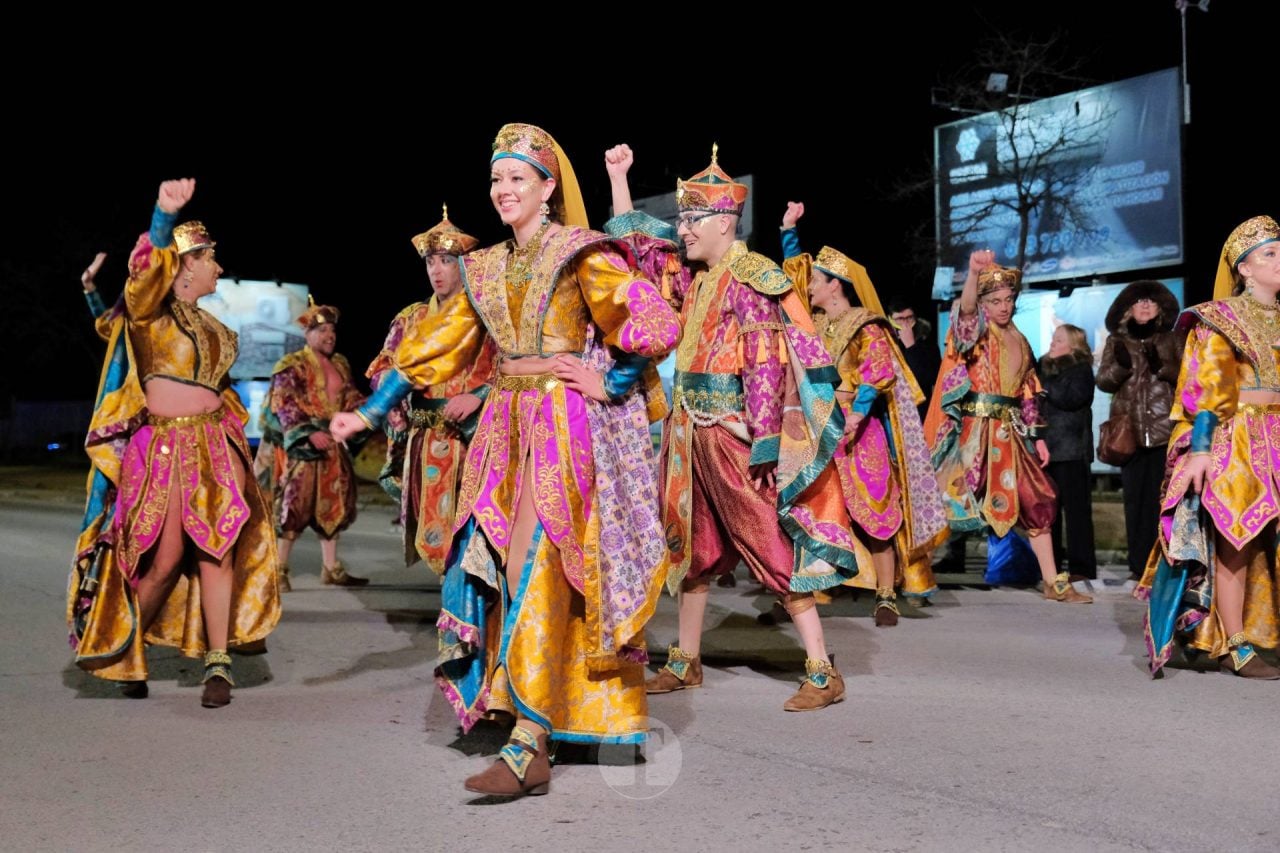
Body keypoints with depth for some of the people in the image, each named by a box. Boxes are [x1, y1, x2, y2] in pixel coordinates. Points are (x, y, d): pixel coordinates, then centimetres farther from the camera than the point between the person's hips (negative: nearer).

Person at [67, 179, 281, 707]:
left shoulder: (205, 322, 18)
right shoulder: (152, 307, -3)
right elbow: (151, 265, -24)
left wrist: (236, 440, 22)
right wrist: (165, 214, -40)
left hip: (213, 442, 6)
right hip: (161, 444, -6)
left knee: (217, 547, -6)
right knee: (164, 557, -4)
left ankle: (218, 663, -3)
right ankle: (123, 651, 18)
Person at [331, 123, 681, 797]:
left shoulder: (579, 255, -4)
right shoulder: (485, 268, 15)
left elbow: (655, 325, -9)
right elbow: (436, 347, 16)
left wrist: (609, 386, -9)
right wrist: (370, 411, 13)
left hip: (566, 425, -7)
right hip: (507, 425, 7)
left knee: (534, 570, -15)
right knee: (493, 565, 3)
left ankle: (529, 747, -16)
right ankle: (546, 712, 14)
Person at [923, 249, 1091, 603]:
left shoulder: (1019, 341, 16)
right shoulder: (976, 330, -3)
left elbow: (1029, 394, 20)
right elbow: (964, 309, -28)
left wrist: (1037, 436, 14)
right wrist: (974, 273, -48)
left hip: (1009, 435, 7)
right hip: (973, 431, -6)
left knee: (1036, 501, 8)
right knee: (954, 501, -8)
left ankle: (1054, 583, 18)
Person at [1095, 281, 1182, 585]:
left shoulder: (1172, 339, 9)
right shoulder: (1116, 341, 12)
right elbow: (1103, 381, 5)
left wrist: (1161, 367, -16)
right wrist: (1120, 366, -15)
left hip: (1165, 427, -1)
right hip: (1130, 429, 1)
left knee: (1161, 496, -4)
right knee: (1134, 497, -1)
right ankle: (1138, 565, 3)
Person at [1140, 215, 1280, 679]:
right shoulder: (1221, 319, -1)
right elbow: (1206, 389, -9)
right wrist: (1199, 450, -18)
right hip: (1236, 443, -6)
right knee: (1236, 543, -6)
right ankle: (1238, 648, -4)